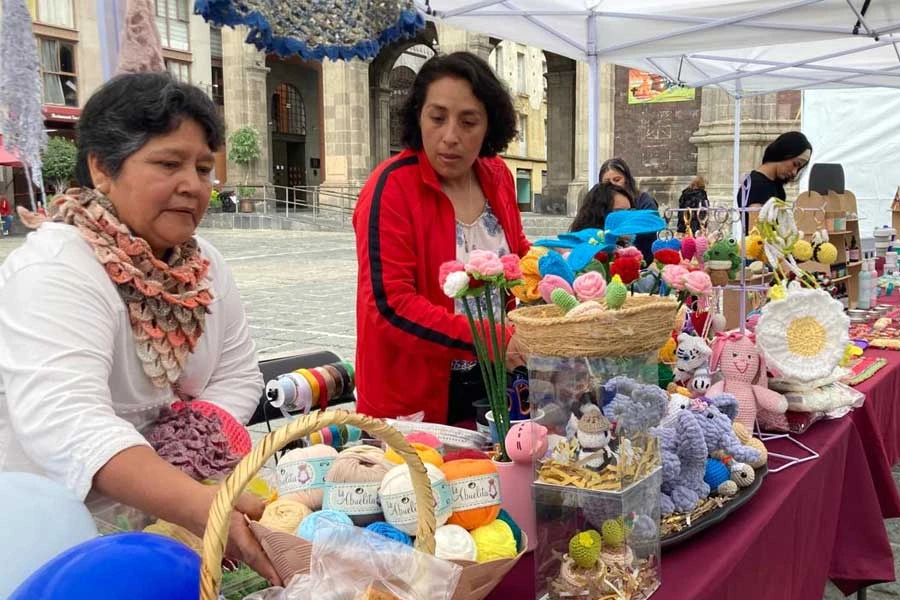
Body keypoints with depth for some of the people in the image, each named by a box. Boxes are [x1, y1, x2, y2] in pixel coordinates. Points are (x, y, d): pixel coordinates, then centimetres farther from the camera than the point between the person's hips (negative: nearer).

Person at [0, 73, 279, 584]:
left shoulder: (204, 264, 1)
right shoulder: (54, 271, -21)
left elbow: (236, 375, 2)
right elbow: (64, 423, -34)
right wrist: (197, 504, -47)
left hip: (162, 510, 6)